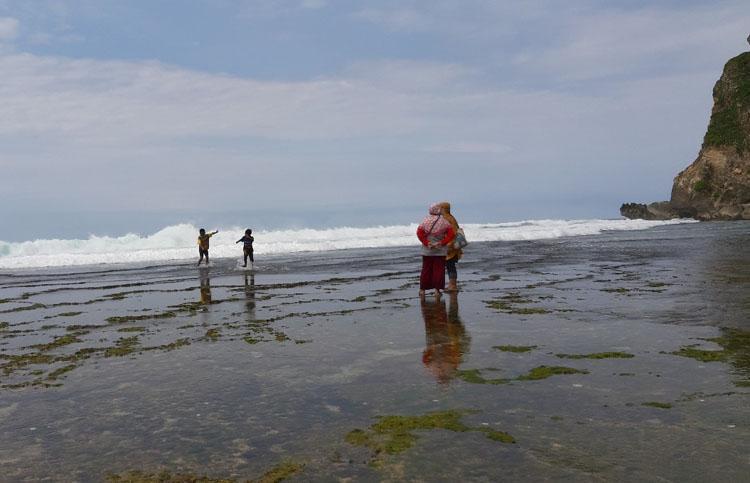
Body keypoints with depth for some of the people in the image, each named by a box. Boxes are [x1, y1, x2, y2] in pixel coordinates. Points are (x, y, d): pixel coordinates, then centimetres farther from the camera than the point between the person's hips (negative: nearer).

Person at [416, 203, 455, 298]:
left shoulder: (425, 220, 0)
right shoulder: (444, 221, -4)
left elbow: (419, 233, -9)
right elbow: (451, 234, -10)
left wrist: (426, 243, -9)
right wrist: (442, 243, -10)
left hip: (427, 250, 2)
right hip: (440, 250, -2)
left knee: (426, 269, 10)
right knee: (439, 269, 4)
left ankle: (422, 289, 13)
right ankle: (437, 290, 3)